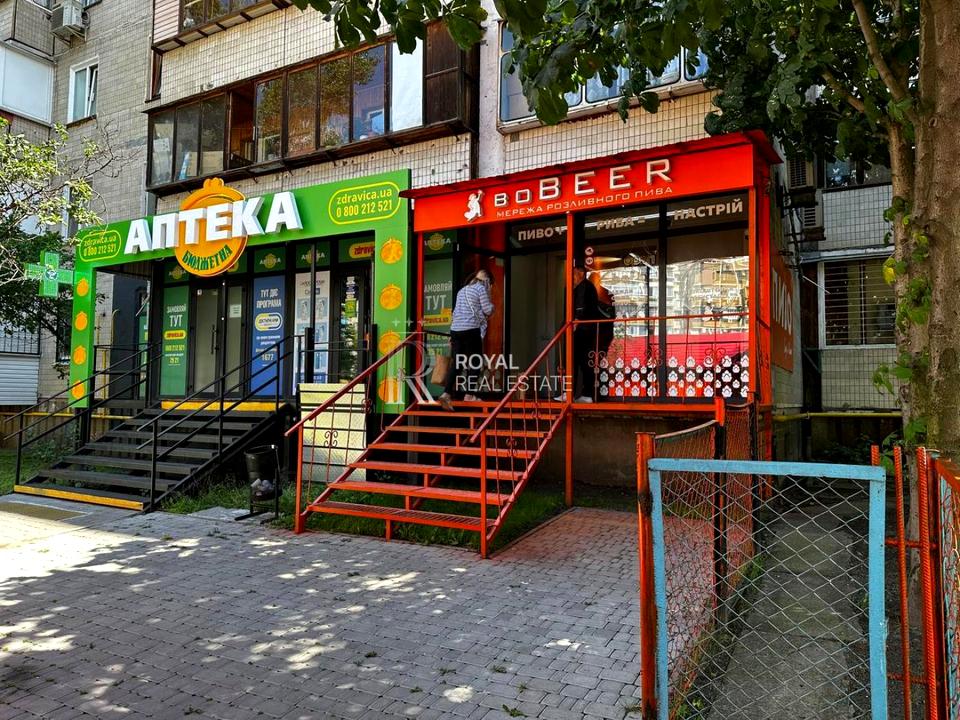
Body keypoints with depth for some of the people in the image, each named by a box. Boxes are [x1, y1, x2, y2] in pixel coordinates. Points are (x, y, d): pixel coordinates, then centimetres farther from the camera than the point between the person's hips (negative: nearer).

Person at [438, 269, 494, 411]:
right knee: (475, 363, 5)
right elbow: (488, 310, -3)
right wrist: (491, 303, 20)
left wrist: (452, 336, 24)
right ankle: (469, 394, 4)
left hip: (455, 329, 6)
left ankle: (446, 393, -10)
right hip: (471, 330, -6)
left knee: (456, 363, 3)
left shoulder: (462, 290, 23)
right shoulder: (481, 288, 1)